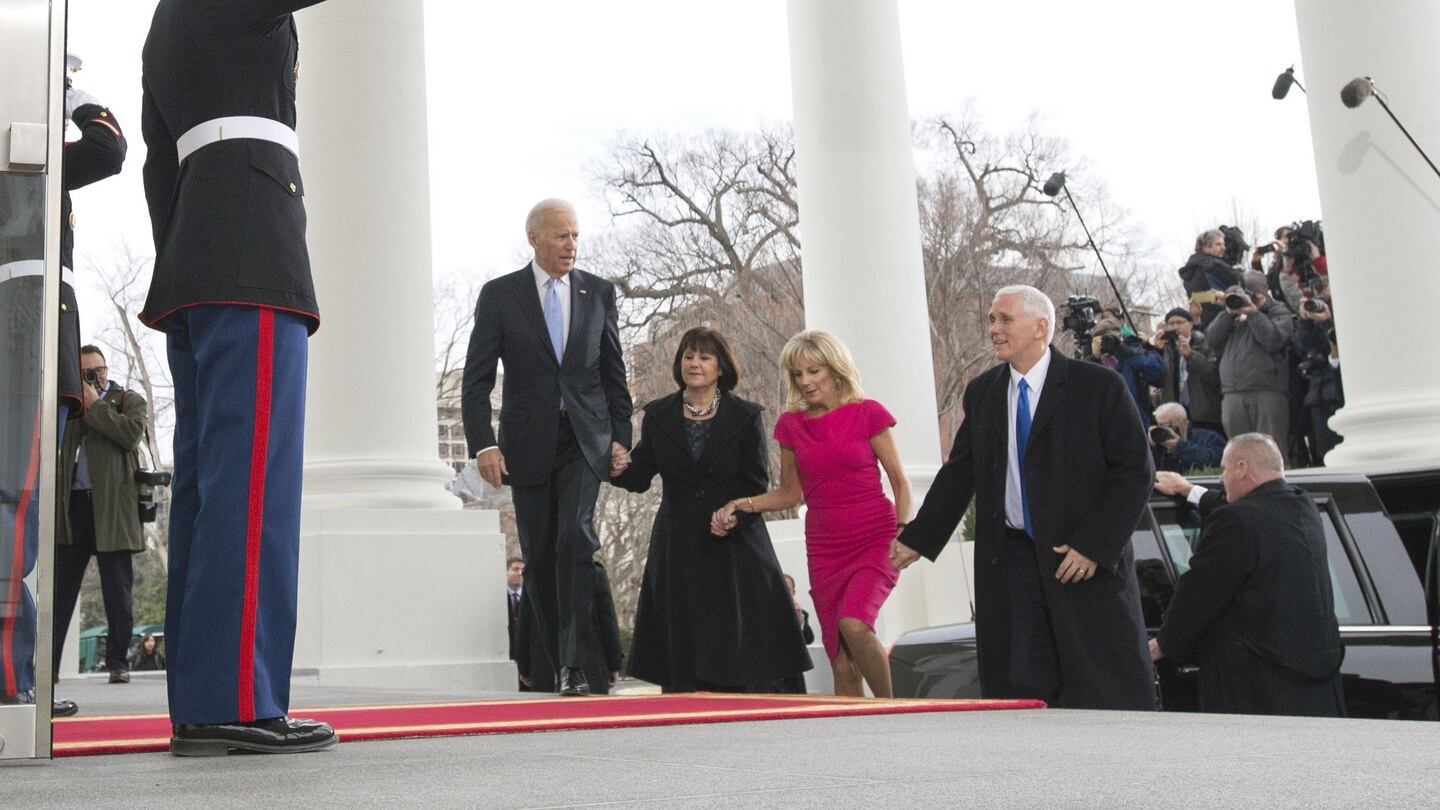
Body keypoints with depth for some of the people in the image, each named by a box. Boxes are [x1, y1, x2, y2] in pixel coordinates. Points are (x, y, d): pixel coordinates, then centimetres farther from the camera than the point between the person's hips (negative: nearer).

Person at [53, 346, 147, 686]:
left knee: (117, 592, 0)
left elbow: (132, 434, -11)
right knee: (60, 591, 3)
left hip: (111, 508, -3)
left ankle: (118, 662, 5)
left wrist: (95, 405, -6)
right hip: (72, 505, 3)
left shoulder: (129, 400, 9)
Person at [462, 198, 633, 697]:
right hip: (528, 444, 0)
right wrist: (483, 445, -11)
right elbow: (476, 381, 0)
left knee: (575, 537, -19)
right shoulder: (499, 295, 2)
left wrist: (621, 437, 3)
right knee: (539, 559, 4)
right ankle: (560, 664, 16)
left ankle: (573, 665, -16)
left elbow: (614, 374, 11)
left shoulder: (599, 293, 8)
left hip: (586, 440, 0)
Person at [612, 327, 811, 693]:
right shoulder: (658, 416, 8)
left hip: (734, 544, -2)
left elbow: (756, 484, -2)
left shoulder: (745, 417, 2)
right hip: (677, 549, 2)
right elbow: (640, 477, 3)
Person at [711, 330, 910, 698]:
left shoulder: (867, 414, -2)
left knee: (854, 624, -27)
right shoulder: (791, 425, 8)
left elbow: (899, 481, 2)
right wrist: (740, 505, 3)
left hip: (875, 540, -4)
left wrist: (904, 530, -13)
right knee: (841, 661, 0)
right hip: (824, 548, 4)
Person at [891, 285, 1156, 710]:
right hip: (1008, 560, 4)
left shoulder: (1099, 386, -5)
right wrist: (917, 539, 12)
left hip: (1089, 563, -4)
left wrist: (1095, 545, -14)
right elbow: (959, 474, 15)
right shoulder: (981, 392, 9)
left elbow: (1136, 472, -7)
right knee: (1018, 690, 4)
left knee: (1109, 697, 0)